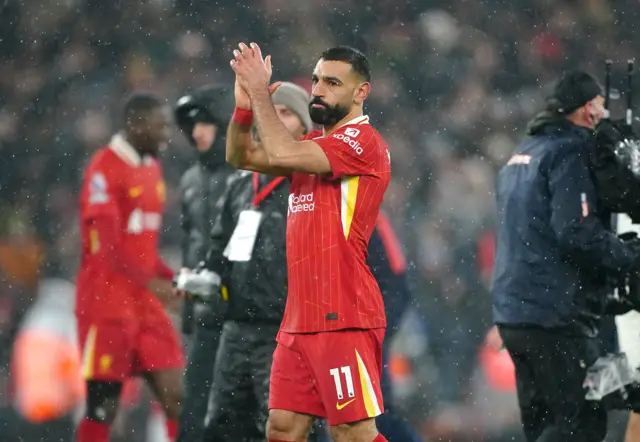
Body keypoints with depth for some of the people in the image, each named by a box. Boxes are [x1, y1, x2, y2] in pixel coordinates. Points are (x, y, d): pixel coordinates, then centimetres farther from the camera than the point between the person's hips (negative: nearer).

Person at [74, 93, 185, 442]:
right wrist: (151, 281, -28)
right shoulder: (105, 168, -11)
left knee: (175, 395, 1)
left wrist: (171, 279, 7)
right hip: (107, 304, -8)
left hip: (146, 302, 8)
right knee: (103, 405, -3)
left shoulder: (152, 168, 14)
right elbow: (107, 244, -19)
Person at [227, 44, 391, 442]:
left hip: (342, 318, -9)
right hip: (300, 318, 9)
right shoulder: (315, 143, 19)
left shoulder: (363, 141, -9)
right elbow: (241, 157, 20)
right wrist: (245, 103, 3)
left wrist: (260, 91, -12)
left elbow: (283, 154, -22)